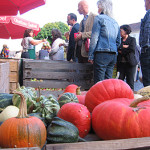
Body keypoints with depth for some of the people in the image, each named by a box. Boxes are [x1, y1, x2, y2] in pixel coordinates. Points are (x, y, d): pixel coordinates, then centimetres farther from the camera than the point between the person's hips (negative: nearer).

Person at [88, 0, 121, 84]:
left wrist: (91, 55, -5)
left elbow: (94, 38, -7)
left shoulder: (99, 18, -1)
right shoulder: (115, 22, 18)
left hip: (102, 54, -6)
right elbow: (118, 42, 20)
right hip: (113, 55, 7)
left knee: (99, 82, -6)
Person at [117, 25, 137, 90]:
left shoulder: (132, 39, 6)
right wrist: (124, 46, -10)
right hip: (121, 63, 3)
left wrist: (122, 51, -5)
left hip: (130, 63, -3)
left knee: (130, 81, -4)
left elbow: (132, 49, -11)